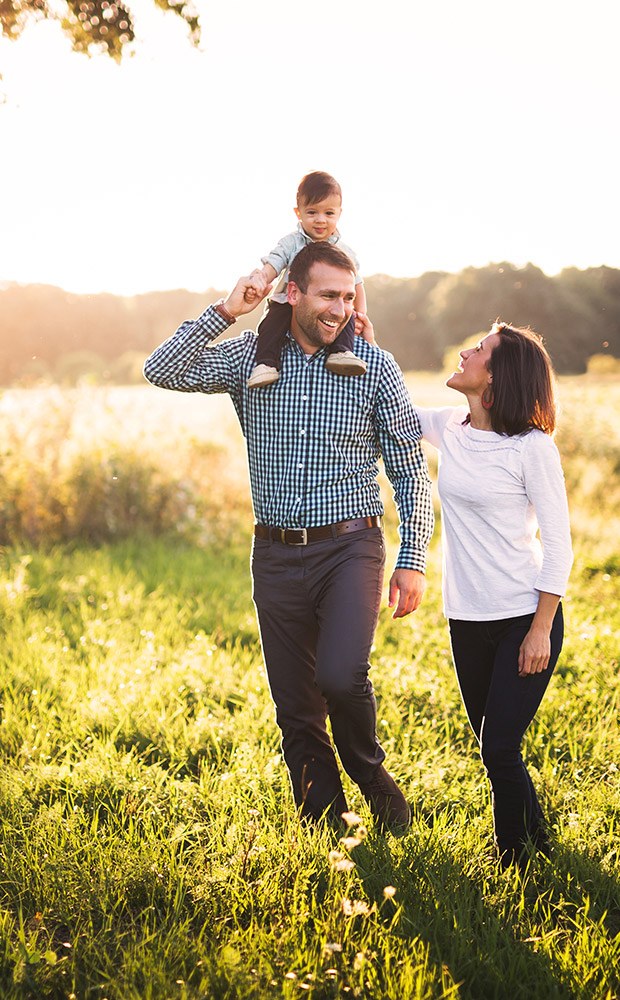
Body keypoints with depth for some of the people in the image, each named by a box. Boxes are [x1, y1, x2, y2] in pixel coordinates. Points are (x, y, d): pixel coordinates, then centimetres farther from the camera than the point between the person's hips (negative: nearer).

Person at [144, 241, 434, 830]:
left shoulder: (374, 366, -1)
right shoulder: (251, 356, 4)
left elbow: (411, 469, 2)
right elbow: (162, 371, -5)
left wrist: (412, 560, -4)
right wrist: (225, 312, -8)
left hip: (348, 546, -2)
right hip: (276, 554, 3)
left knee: (341, 677, -22)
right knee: (295, 708, 6)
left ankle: (372, 776, 8)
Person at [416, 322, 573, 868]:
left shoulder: (532, 447, -13)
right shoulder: (449, 427, 4)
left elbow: (558, 545, -11)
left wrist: (540, 631, -13)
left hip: (524, 617, -6)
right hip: (467, 618, 6)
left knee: (500, 751, -8)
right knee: (492, 748, 13)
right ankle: (526, 855, 29)